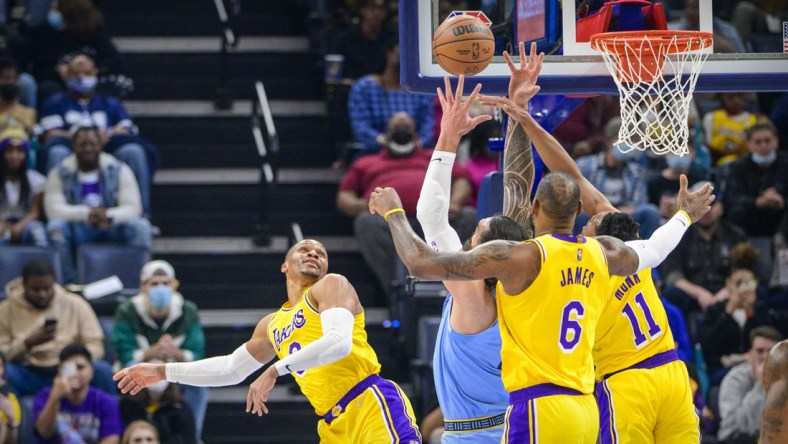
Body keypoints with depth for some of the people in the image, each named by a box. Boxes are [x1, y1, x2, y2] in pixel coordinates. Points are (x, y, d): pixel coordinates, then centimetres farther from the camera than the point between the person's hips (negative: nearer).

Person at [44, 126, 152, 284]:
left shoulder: (119, 170, 0)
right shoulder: (59, 174, -1)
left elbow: (133, 207, -9)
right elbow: (54, 209, -14)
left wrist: (110, 217, -31)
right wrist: (86, 214, -31)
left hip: (112, 229, 1)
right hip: (78, 231, -1)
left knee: (140, 226, -27)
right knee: (56, 226, -31)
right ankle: (69, 281, -23)